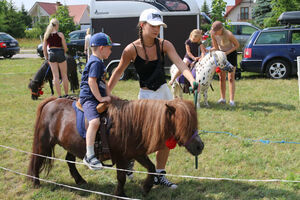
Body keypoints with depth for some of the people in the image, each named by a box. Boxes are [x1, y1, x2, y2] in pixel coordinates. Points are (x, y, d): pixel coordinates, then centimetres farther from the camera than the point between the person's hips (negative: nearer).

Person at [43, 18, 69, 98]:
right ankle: (66, 94, 13)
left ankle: (59, 96, 5)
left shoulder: (46, 35, 3)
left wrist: (46, 57, 17)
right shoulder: (60, 34, -8)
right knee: (64, 75, 9)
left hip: (51, 54, 3)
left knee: (55, 76, 6)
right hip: (60, 53, -3)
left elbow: (44, 48, 6)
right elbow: (65, 48, -6)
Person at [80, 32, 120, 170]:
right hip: (89, 98, -11)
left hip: (97, 98, 11)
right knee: (95, 121, -31)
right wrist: (100, 98, -19)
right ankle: (89, 156, -33)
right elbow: (92, 81, -22)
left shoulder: (99, 62, 21)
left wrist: (107, 96, 23)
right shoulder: (96, 62, -12)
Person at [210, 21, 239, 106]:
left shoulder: (229, 34, -30)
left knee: (231, 78, -8)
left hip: (231, 54, -4)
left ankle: (231, 100, -8)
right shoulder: (213, 34, -17)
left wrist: (228, 52, -26)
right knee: (221, 77, 2)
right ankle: (223, 98, 10)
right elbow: (216, 47, -8)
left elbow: (237, 45, -15)